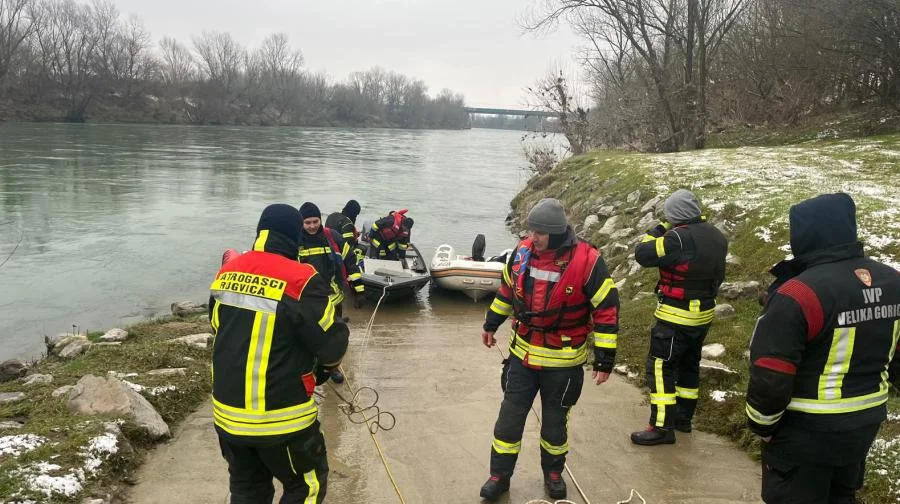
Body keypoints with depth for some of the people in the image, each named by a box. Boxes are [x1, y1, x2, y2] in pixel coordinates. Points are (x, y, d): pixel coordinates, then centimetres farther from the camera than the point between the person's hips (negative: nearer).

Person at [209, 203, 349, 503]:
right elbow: (332, 347, -15)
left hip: (228, 413, 6)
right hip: (281, 417, -6)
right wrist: (340, 331, 6)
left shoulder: (227, 272, 1)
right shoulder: (301, 280, -20)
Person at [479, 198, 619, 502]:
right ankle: (499, 476, 26)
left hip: (563, 362, -3)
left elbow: (607, 310, -14)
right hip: (523, 354, 3)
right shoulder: (523, 252, -6)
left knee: (555, 422, 14)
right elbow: (508, 289, 12)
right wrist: (491, 324, 21)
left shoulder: (587, 262, -20)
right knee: (509, 417, 9)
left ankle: (553, 472, 39)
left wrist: (604, 359, -13)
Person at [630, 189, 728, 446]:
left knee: (660, 367, -2)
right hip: (704, 313, 9)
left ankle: (662, 427, 0)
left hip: (677, 316, -9)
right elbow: (717, 274, 14)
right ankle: (683, 417, 32)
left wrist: (659, 230, -6)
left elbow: (642, 254, -19)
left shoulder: (679, 237, -23)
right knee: (689, 364, 20)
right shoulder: (716, 236, 4)